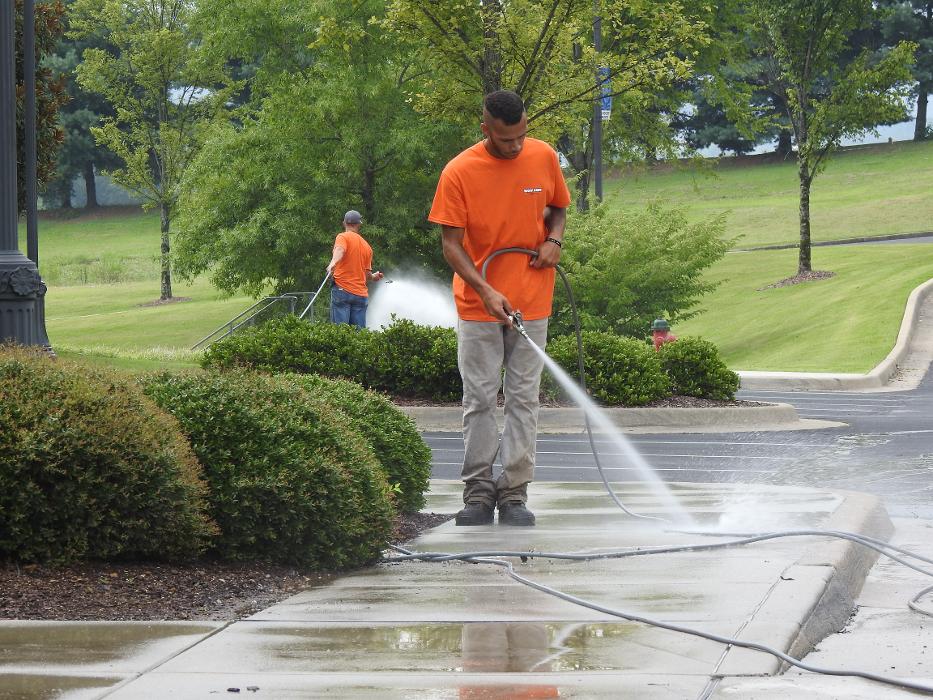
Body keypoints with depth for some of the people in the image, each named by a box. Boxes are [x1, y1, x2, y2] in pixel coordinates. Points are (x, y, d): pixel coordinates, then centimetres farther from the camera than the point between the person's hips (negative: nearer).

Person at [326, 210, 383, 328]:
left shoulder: (343, 237, 2)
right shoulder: (367, 246, 16)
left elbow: (340, 250, -22)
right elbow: (367, 273, 14)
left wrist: (333, 263, -41)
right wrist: (373, 277, 38)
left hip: (342, 290, -5)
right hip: (361, 295, 5)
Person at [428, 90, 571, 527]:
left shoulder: (544, 158, -2)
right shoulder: (458, 173, -12)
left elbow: (558, 207, 16)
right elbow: (451, 244, -12)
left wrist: (554, 240, -7)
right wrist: (485, 291, -25)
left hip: (531, 302, 2)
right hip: (477, 305, -2)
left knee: (523, 398, 2)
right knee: (479, 399, 1)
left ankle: (514, 493, 4)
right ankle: (478, 492, 6)